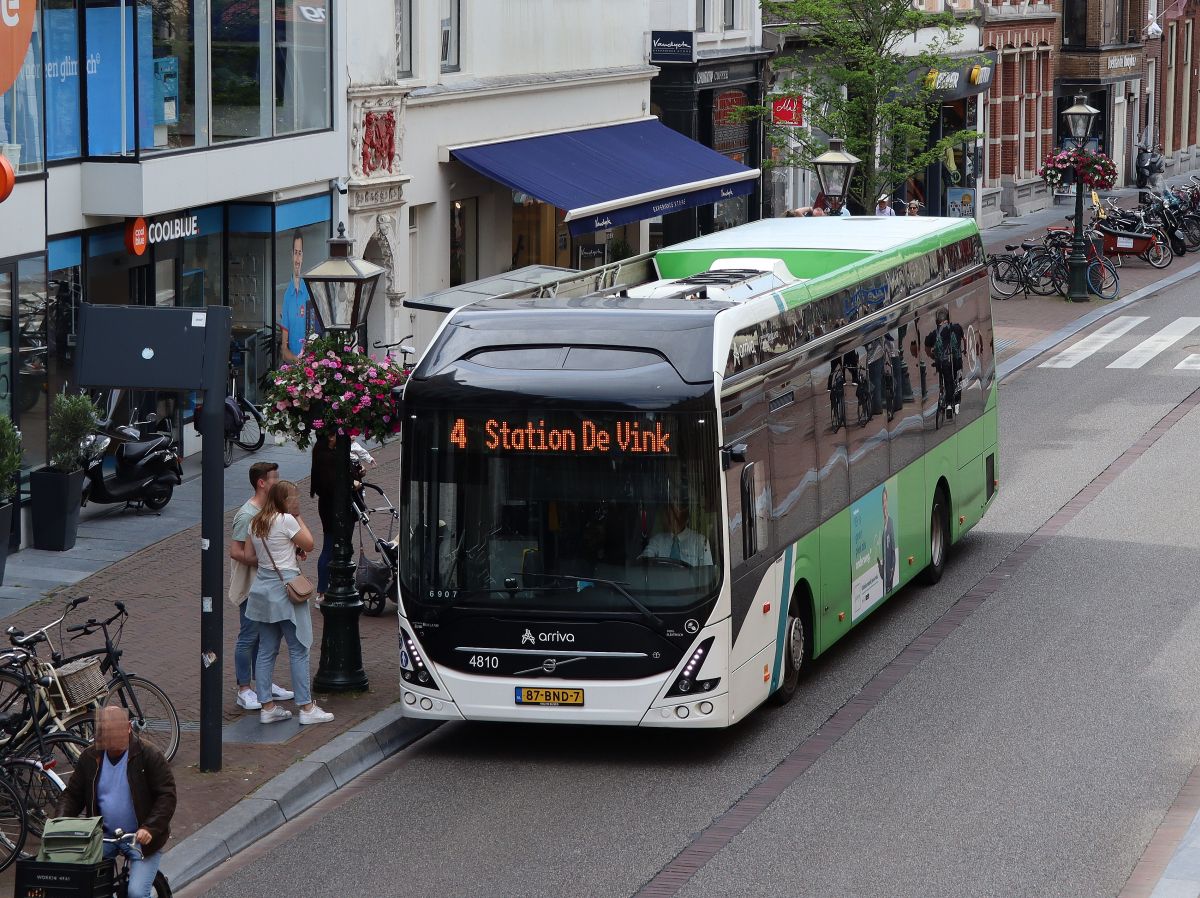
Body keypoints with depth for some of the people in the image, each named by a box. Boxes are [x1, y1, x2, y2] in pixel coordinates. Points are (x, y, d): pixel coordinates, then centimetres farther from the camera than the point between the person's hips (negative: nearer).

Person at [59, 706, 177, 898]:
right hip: (104, 837, 4)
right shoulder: (90, 757, 4)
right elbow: (73, 794, 11)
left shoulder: (149, 756, -8)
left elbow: (167, 796, -11)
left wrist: (150, 828, -26)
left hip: (141, 839, -4)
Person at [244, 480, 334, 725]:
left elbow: (251, 556, 12)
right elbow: (309, 545, -4)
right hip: (285, 588, -8)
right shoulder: (286, 521, -13)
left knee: (266, 650, 10)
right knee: (299, 650, -1)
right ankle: (306, 707, 0)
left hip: (262, 584, 8)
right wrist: (299, 518, 4)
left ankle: (267, 707, 13)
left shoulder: (256, 523, 9)